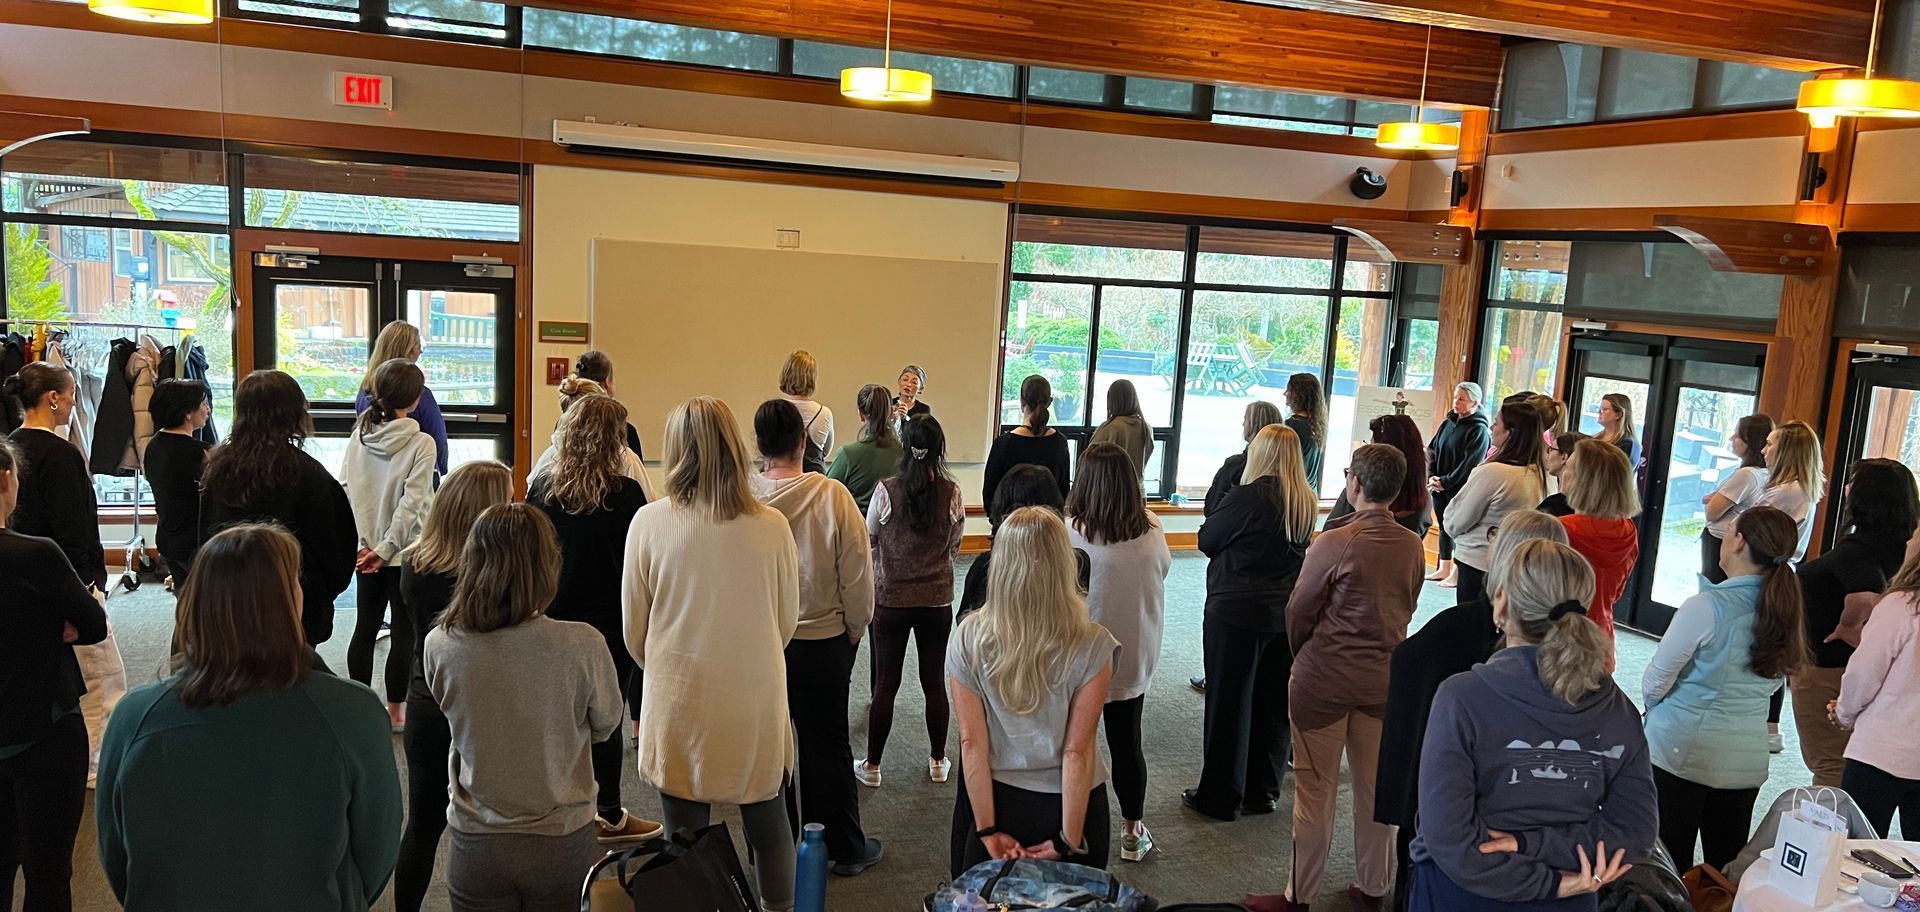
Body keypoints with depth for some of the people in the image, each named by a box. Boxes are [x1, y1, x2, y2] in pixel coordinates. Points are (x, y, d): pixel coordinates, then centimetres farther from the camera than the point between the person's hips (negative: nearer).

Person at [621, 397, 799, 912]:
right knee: (767, 819, 19)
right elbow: (787, 622, 3)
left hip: (678, 701, -1)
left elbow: (634, 631, 0)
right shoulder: (772, 526, -11)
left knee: (686, 833, 13)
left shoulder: (650, 522, -11)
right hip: (756, 702, 1)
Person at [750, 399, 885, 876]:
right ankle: (845, 848, 25)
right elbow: (857, 572, -12)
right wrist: (855, 630, 5)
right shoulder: (832, 495, -19)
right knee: (828, 746, 13)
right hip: (822, 642, -1)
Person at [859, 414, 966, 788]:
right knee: (934, 681, 15)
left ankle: (872, 765, 19)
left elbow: (869, 539, 2)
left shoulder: (886, 491, -14)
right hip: (937, 600, 1)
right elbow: (955, 545, 5)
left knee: (885, 683, 9)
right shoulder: (952, 494, -10)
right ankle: (938, 761, 28)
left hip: (890, 599, -1)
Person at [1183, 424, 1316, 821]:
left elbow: (1207, 539, -7)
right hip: (1285, 616, 6)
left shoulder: (1249, 497, -17)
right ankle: (1263, 791, 26)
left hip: (1236, 613, -6)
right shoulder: (1308, 503, 1)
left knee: (1229, 703, 5)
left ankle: (1221, 798, 13)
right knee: (1272, 704, 15)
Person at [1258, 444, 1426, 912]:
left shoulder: (1335, 543, -19)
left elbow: (1299, 612, -10)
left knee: (1316, 791, 6)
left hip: (1325, 679, -4)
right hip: (1385, 679, 5)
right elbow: (1406, 608, 6)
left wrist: (1302, 657, 9)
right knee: (1376, 788, 16)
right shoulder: (1413, 547, -4)